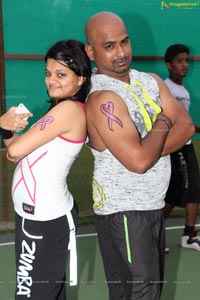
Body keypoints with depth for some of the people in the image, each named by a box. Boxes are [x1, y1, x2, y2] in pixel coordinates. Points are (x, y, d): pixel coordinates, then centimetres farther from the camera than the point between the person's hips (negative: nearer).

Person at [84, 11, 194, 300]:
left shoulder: (151, 81, 6)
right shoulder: (102, 98, -20)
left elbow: (186, 126, -3)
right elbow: (139, 161, -27)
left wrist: (147, 148, -18)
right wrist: (161, 126, -10)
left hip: (153, 205, 8)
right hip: (123, 211, -8)